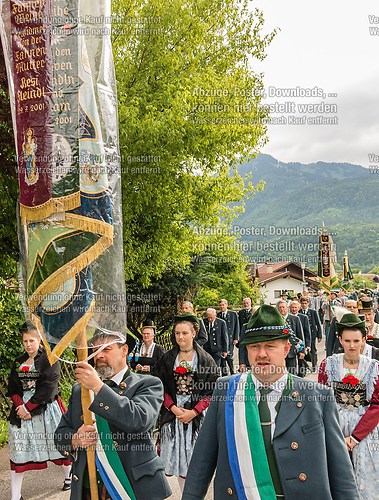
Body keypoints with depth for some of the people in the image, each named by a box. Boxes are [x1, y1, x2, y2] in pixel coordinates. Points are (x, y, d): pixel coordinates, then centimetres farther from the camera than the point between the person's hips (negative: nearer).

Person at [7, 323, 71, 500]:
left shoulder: (49, 359, -6)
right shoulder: (18, 362, 12)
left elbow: (48, 386, -15)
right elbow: (12, 387, 7)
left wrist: (29, 406, -17)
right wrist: (20, 405, -11)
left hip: (46, 407, -4)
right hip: (23, 408, 4)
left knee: (58, 443, 6)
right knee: (19, 449, 1)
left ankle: (68, 476, 32)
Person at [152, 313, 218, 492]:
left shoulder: (205, 359, 0)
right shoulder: (167, 359, 6)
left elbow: (212, 390, -4)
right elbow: (160, 387, 3)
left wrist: (193, 412, -13)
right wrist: (173, 408, -11)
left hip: (197, 415, -2)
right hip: (172, 413, 2)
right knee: (176, 456, 2)